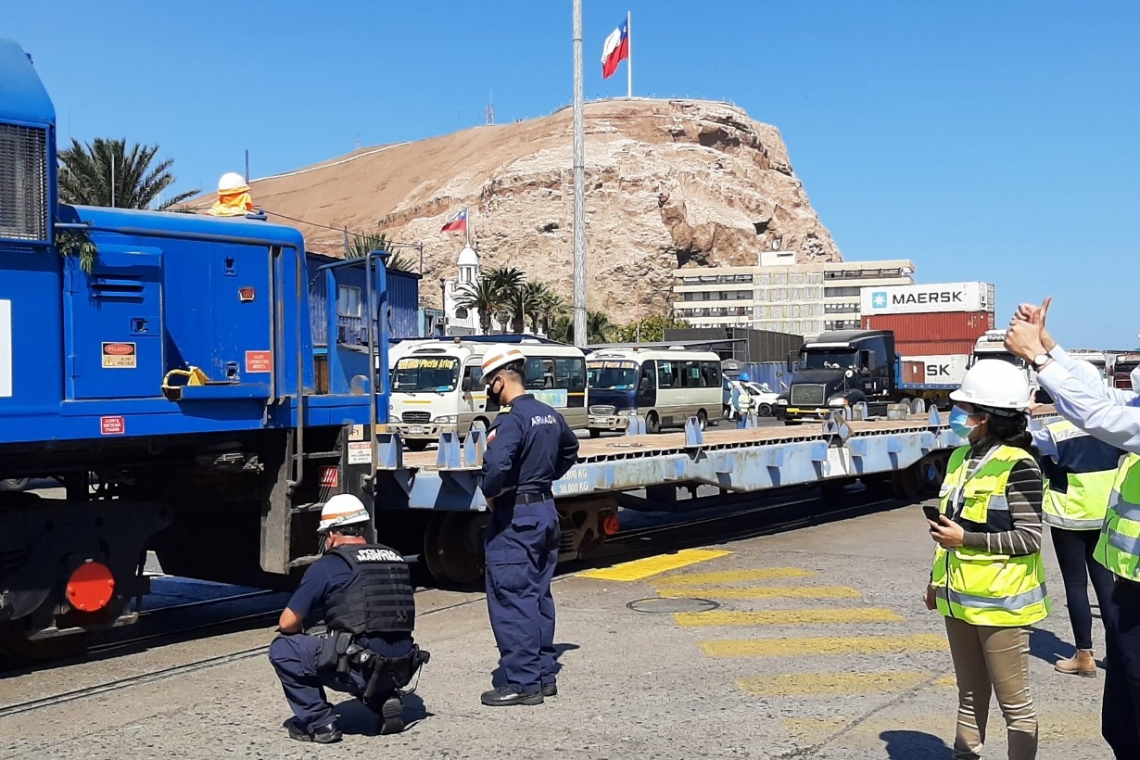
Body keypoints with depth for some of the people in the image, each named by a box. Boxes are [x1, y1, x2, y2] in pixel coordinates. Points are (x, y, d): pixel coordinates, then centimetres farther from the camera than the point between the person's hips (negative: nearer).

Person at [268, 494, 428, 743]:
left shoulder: (327, 566, -2)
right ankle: (387, 701, 14)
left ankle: (319, 722, 5)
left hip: (360, 671, -6)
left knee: (282, 649, 8)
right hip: (400, 672, 6)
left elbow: (287, 624, 1)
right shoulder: (396, 559, 15)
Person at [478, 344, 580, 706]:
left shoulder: (510, 420, -19)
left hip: (514, 517, -9)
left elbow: (497, 465, -35)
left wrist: (490, 494, -16)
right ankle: (544, 675, 22)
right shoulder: (550, 415, 9)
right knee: (538, 596, 15)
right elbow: (570, 449, 28)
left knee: (510, 600, -2)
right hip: (546, 511, 9)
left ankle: (522, 682, 0)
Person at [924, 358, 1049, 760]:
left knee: (1014, 702, 4)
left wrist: (966, 539, -20)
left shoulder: (1017, 465, -15)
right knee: (970, 696, 18)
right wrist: (937, 579, 19)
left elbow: (1029, 538, -17)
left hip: (1000, 602, -8)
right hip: (959, 598, 8)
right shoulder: (960, 459, 9)